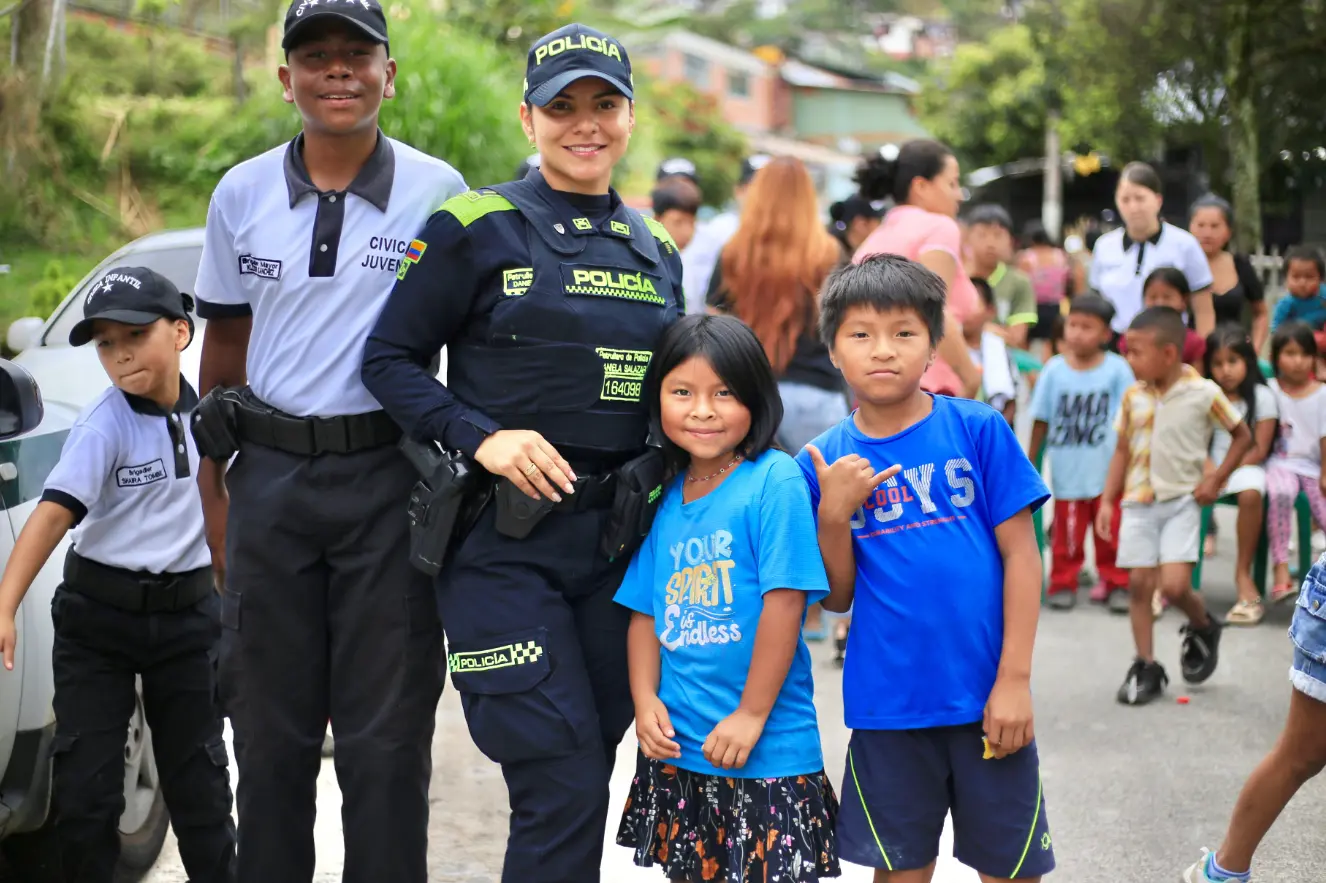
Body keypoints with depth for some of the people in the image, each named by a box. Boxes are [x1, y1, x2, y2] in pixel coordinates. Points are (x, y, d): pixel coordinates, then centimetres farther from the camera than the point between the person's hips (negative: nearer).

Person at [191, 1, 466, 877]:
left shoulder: (438, 191, -1)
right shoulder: (242, 194, 6)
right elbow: (225, 345, 12)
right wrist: (215, 491, 8)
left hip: (388, 481, -2)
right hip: (270, 479, 3)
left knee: (387, 738, 2)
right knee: (273, 730, 10)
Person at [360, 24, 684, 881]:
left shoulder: (658, 253, 13)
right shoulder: (476, 228, -3)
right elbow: (390, 359, -4)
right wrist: (483, 437, -17)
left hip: (616, 544, 5)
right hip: (503, 543, -5)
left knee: (586, 777, 10)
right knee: (562, 786, -12)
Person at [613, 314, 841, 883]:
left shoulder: (775, 482, -12)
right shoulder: (665, 497, 7)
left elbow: (785, 602, -17)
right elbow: (645, 611, 10)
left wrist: (751, 715, -16)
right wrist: (645, 700, -3)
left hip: (767, 752, -6)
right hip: (676, 749, 6)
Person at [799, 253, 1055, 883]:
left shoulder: (978, 430, -4)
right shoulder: (826, 462, 1)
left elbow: (1020, 554, -4)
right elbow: (836, 596, 4)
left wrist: (1014, 680, -9)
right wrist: (834, 513, -13)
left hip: (985, 696, -1)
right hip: (887, 704, 2)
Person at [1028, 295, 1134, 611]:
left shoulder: (1117, 369, -6)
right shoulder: (1054, 369, -4)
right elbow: (1041, 420, 3)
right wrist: (1029, 463, 6)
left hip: (1109, 470, 0)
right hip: (1067, 471, 0)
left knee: (1111, 531, 8)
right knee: (1066, 534, 6)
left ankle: (1116, 583, 21)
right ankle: (1063, 584, 19)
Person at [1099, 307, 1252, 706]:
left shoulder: (1204, 393, -10)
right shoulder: (1133, 396, 1)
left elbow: (1242, 436, 2)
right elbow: (1122, 450, 9)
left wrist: (1215, 480, -4)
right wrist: (1108, 500, 4)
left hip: (1182, 501, -4)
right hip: (1139, 502, 4)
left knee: (1174, 585, -13)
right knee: (1139, 583, 2)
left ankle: (1203, 628, 19)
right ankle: (1146, 667, 13)